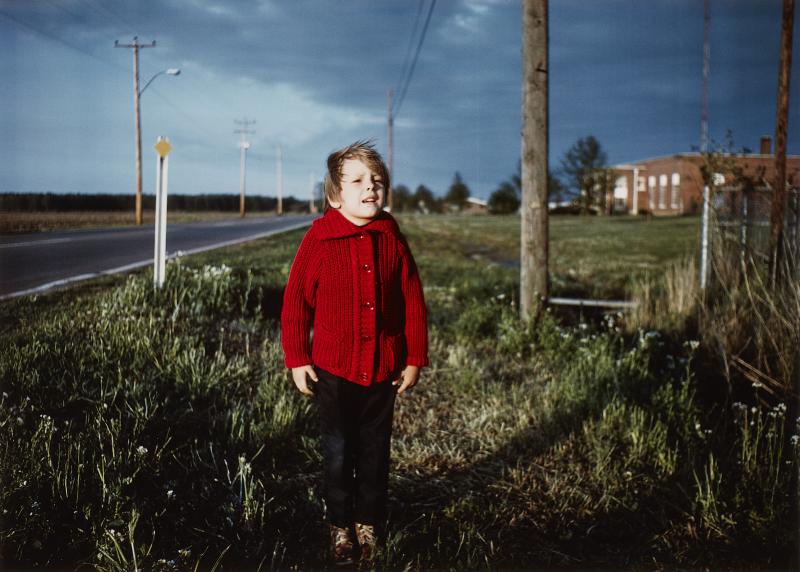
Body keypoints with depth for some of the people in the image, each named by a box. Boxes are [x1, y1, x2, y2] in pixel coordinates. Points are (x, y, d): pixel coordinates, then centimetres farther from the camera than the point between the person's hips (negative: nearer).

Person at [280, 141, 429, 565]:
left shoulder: (392, 240, -2)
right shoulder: (319, 239, -9)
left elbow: (413, 303, 2)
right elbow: (296, 301, -5)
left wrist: (414, 359, 1)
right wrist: (297, 360, -6)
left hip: (383, 370, 2)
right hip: (332, 368, -2)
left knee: (374, 452, 13)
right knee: (337, 453, 8)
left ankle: (369, 524, 30)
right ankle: (340, 527, 25)